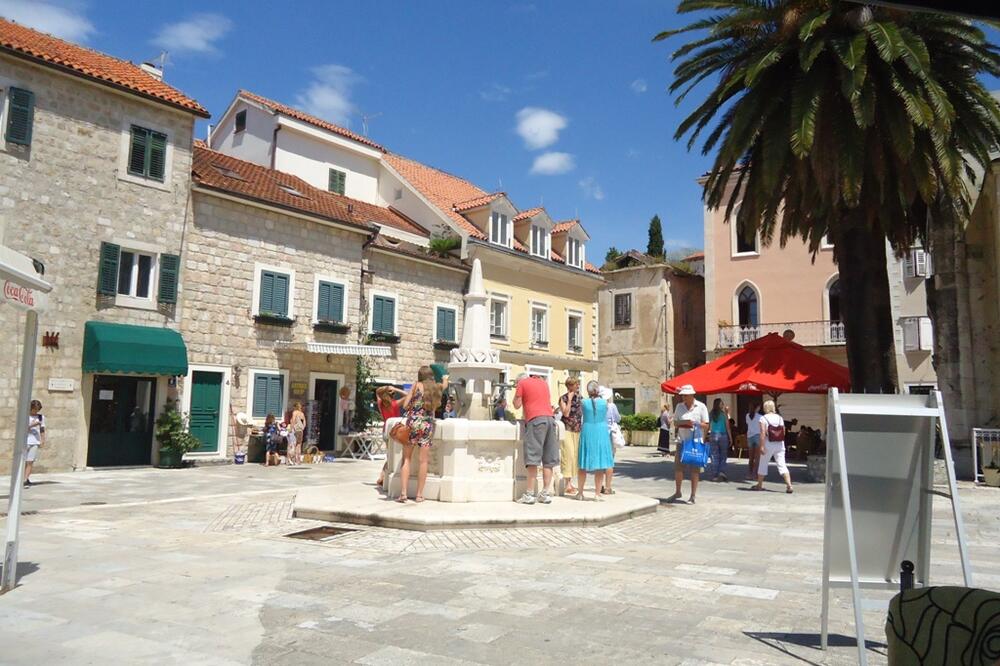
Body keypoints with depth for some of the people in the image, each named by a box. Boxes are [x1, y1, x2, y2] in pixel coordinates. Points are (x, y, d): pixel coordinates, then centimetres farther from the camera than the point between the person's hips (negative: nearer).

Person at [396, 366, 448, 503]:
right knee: (423, 460, 4)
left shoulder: (417, 385, -1)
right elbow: (444, 384, 35)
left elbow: (405, 405, -3)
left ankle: (403, 493, -1)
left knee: (406, 459, 5)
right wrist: (445, 378, 55)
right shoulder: (438, 387, 9)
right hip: (428, 425, 2)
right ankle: (419, 495, 7)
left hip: (413, 423, -2)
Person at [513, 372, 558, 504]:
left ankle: (529, 494, -9)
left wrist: (516, 393, 20)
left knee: (532, 459, -6)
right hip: (550, 419, 5)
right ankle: (546, 494, 6)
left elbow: (517, 405, 4)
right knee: (548, 460, 6)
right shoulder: (543, 381, 24)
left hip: (535, 420, -5)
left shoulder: (522, 383, 7)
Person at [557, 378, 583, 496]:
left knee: (575, 455, 7)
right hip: (567, 430, -6)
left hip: (577, 430, 6)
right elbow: (566, 413, -16)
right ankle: (567, 485, -8)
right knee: (568, 454, -10)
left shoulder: (578, 397, 12)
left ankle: (570, 483, 16)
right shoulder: (563, 398, -4)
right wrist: (570, 399, -15)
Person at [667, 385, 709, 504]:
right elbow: (675, 423, 10)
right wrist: (683, 422, -11)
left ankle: (693, 495, 10)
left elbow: (706, 425, -2)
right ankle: (677, 492, 20)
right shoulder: (679, 406, 8)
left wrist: (694, 423, -20)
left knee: (694, 470, 1)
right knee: (678, 467, 5)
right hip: (682, 441, 3)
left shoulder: (701, 406, -2)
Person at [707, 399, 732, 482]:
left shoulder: (711, 414, 0)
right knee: (723, 455, 11)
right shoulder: (724, 414, -5)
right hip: (723, 435, -2)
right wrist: (730, 437, 4)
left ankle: (714, 475, 5)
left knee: (714, 456, 6)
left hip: (713, 436, 2)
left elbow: (708, 426, 2)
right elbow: (727, 427, -3)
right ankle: (722, 472, -2)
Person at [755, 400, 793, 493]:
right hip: (780, 444, 4)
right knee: (782, 465, 1)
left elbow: (763, 433, -16)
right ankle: (789, 485, -11)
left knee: (763, 464, 11)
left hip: (768, 444, -3)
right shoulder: (780, 418, 6)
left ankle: (759, 485, 20)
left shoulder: (763, 418, -8)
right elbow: (783, 432, 8)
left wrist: (762, 446, -17)